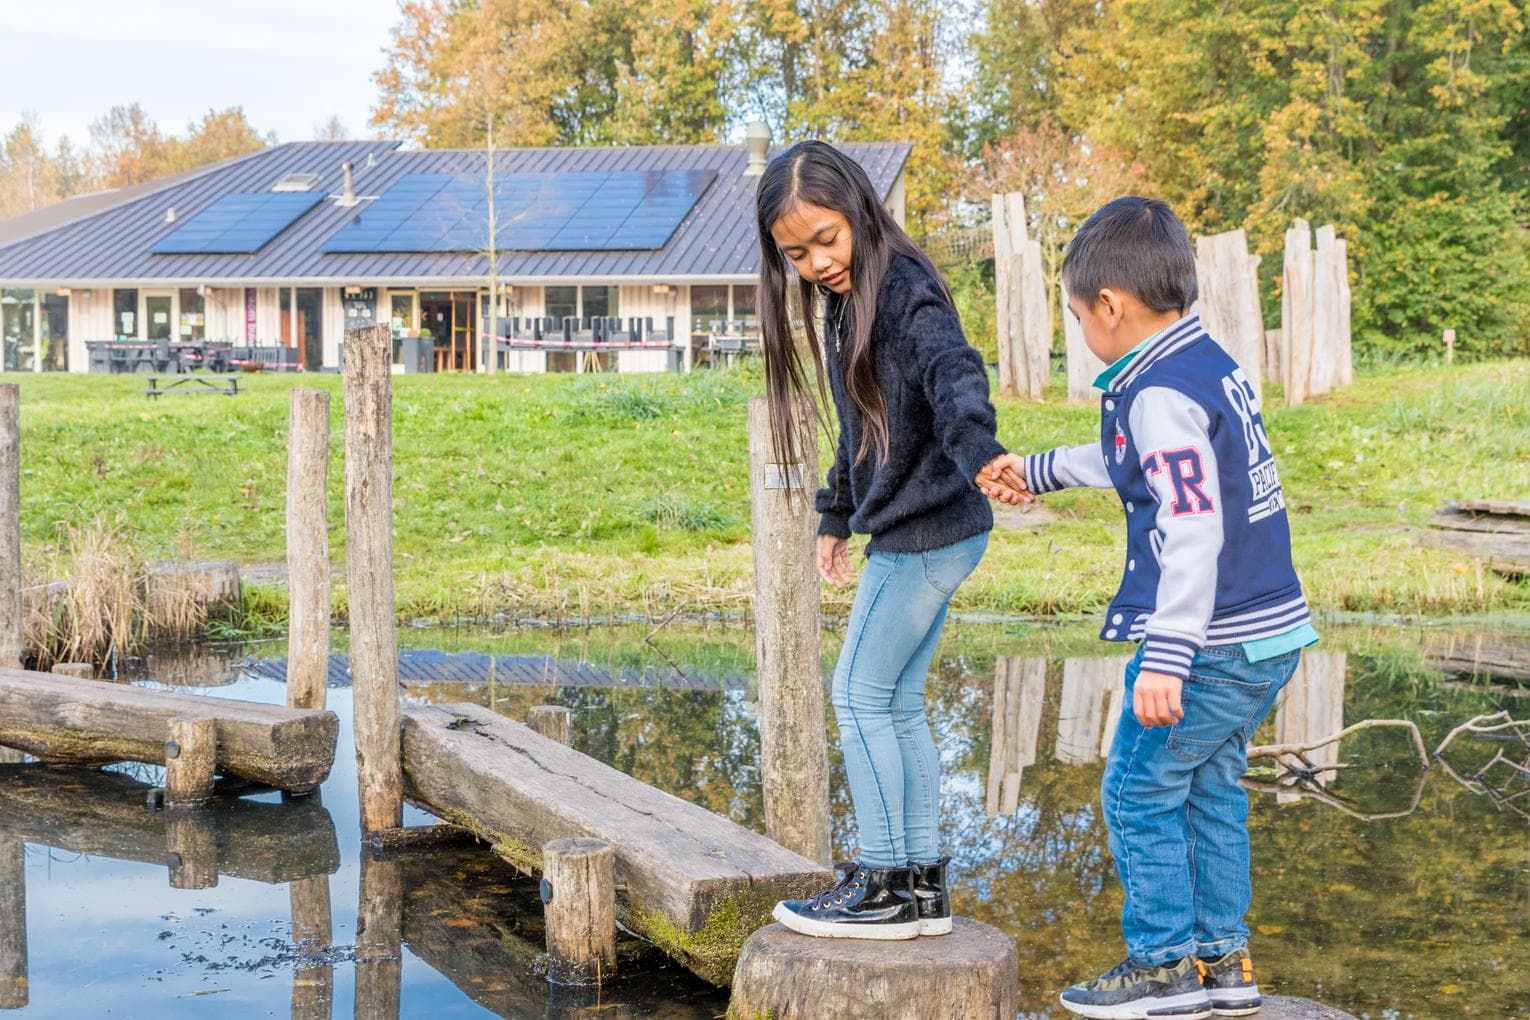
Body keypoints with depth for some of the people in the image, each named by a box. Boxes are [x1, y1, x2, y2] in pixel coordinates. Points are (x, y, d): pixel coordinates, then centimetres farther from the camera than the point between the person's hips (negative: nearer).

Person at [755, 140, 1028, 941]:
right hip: (917, 531, 9)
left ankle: (883, 887, 4)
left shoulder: (904, 289, -15)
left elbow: (954, 374, -34)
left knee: (860, 695, -4)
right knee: (896, 704, 12)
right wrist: (834, 515, 24)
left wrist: (979, 452, -51)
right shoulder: (845, 303, 13)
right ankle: (923, 883, 19)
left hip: (926, 531, -9)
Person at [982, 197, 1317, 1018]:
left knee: (1139, 791, 3)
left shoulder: (1161, 394, -18)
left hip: (1213, 641, -9)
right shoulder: (1213, 366, 12)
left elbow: (1194, 530, -26)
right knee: (1210, 788, 18)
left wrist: (1166, 656, -28)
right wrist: (1038, 471, 37)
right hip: (1268, 631, 9)